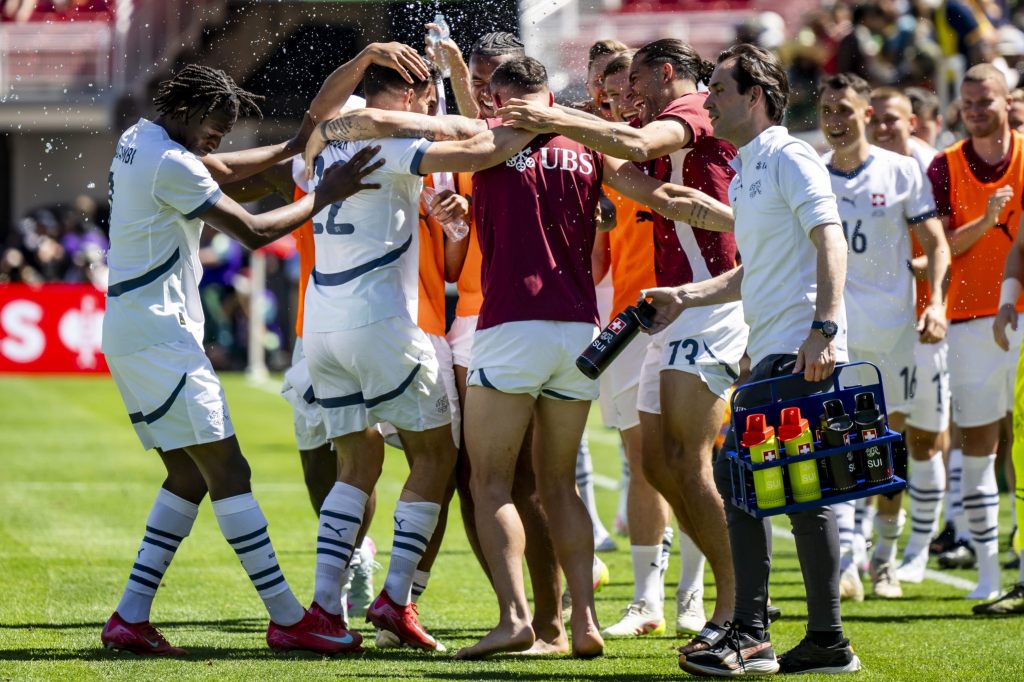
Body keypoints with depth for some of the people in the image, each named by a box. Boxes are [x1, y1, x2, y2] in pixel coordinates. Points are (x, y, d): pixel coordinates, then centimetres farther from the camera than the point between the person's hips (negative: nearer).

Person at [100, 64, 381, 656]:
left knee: (189, 476, 11)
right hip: (160, 335, -10)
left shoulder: (138, 140, 14)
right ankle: (288, 618, -12)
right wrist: (325, 196, -7)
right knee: (228, 472, -10)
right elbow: (252, 232, -15)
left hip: (128, 335, 10)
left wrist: (296, 147, 19)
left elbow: (223, 170, 28)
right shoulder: (171, 164, -16)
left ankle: (131, 617, 6)